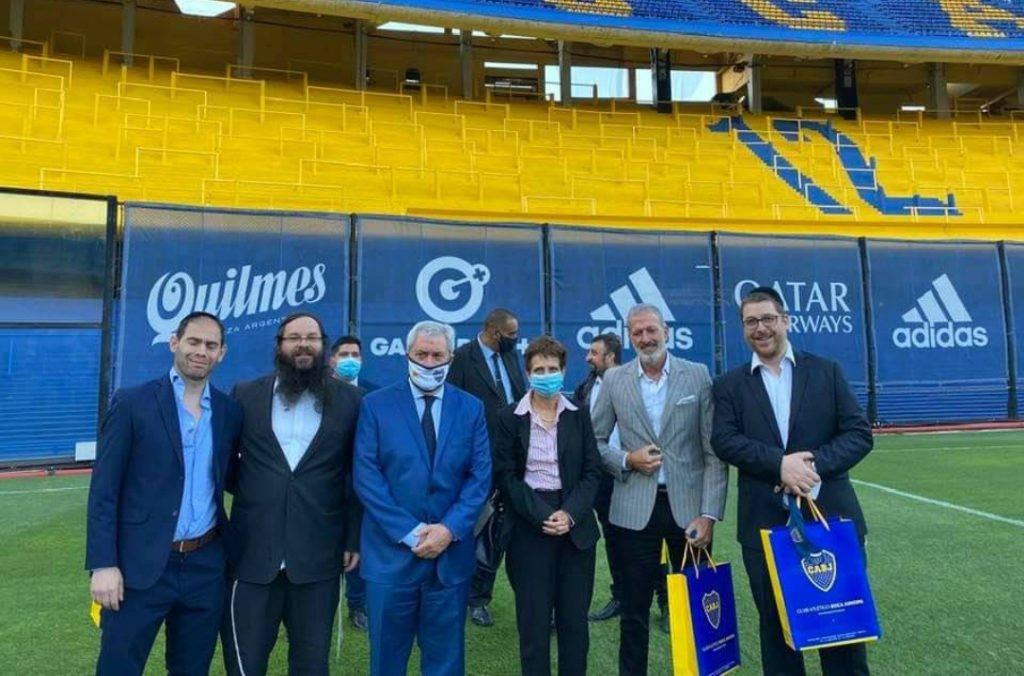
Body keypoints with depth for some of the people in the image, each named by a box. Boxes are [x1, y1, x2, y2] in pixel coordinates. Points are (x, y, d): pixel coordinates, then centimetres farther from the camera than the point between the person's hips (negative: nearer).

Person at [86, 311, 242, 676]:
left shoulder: (230, 412, 5)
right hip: (139, 566, -3)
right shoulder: (132, 403, -5)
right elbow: (104, 489, -6)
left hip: (206, 566, 4)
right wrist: (103, 564, -10)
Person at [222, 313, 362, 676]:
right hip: (253, 551, 1)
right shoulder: (245, 395, 3)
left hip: (319, 554, 0)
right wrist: (251, 490, 3)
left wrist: (355, 539, 1)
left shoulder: (349, 400, 1)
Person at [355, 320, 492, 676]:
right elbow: (366, 477, -7)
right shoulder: (376, 404, -2)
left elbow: (480, 476, 0)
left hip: (451, 552, 2)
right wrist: (410, 532, -13)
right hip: (391, 552, -1)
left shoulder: (471, 408, 4)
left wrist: (450, 529, -13)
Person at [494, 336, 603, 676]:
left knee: (574, 617, 8)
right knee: (533, 618, 4)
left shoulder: (579, 415, 5)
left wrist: (570, 513, -12)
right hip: (529, 527, -2)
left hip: (576, 525, 2)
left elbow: (593, 470, 2)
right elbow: (505, 475, -4)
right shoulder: (509, 417, -1)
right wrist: (543, 515, -14)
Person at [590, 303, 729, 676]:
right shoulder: (614, 380, 2)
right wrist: (626, 461, -11)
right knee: (635, 608, 11)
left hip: (688, 505, 0)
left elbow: (714, 451, -3)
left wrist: (709, 513, -9)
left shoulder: (698, 375, -2)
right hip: (636, 508, 1)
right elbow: (594, 441, 7)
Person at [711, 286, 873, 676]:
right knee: (776, 625, 12)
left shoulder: (826, 372, 6)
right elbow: (724, 441, -7)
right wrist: (780, 462, -21)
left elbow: (859, 433, 0)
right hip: (765, 524, 0)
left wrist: (814, 465, -16)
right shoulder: (729, 385, 6)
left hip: (831, 516, 0)